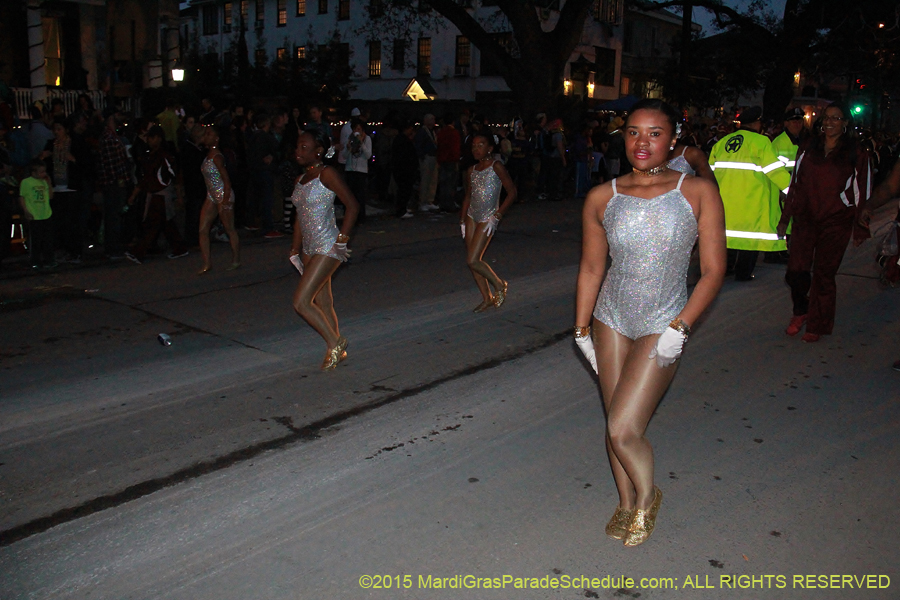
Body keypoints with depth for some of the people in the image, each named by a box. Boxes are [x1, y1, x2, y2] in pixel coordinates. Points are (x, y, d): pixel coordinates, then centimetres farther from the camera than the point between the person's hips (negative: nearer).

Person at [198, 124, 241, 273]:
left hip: (224, 196, -9)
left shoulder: (217, 157, -16)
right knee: (203, 230, 3)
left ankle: (236, 261, 18)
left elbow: (227, 181, -19)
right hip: (211, 196, 9)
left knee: (230, 230, 4)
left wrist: (224, 202, -22)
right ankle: (206, 264, 7)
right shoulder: (208, 155, 10)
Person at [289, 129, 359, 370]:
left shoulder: (327, 174, -12)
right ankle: (338, 350, 26)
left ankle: (335, 342, 5)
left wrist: (342, 239, -16)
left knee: (301, 301, -12)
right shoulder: (300, 180, 12)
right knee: (323, 304, 13)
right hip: (309, 249, 8)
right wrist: (295, 249, 15)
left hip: (327, 248, -8)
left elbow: (352, 205, -15)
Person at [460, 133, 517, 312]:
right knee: (471, 261, 5)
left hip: (487, 218, -7)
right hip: (471, 216, 7)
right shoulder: (471, 170, 10)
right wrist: (462, 220, 12)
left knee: (473, 260, -12)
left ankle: (499, 286, 10)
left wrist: (497, 215, -15)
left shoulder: (496, 167, -9)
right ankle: (486, 298, 18)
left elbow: (512, 192, -11)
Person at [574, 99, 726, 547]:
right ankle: (626, 503, 36)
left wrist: (681, 327, -14)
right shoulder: (601, 198, -1)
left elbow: (713, 271, -6)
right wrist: (582, 329, 7)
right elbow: (591, 268, 7)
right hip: (611, 320, 3)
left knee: (623, 430, -9)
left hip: (663, 325, -3)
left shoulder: (698, 193, -8)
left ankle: (647, 496, 22)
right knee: (615, 425, 11)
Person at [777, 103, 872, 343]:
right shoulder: (808, 150, 10)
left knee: (823, 275, 1)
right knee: (796, 271, -6)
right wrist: (785, 219, 12)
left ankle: (817, 325, 16)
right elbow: (795, 185, 13)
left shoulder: (856, 155, 2)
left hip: (835, 223, -2)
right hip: (805, 219, 2)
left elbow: (862, 194, 4)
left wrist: (860, 228, 3)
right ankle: (801, 311, 22)